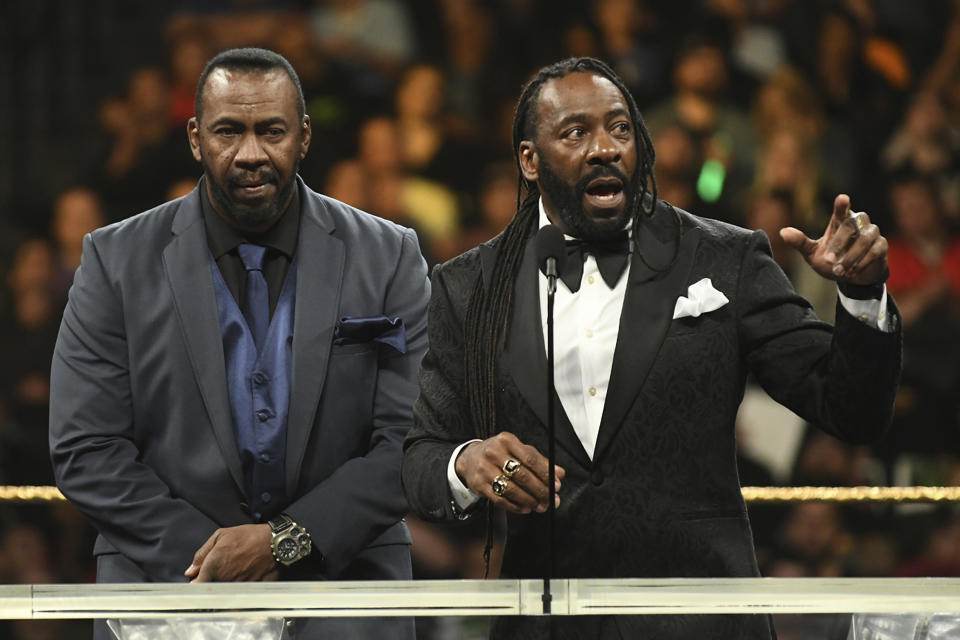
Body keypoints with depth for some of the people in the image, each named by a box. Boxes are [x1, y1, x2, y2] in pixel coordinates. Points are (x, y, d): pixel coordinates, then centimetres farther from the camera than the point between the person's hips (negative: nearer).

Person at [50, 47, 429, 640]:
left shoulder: (388, 258, 6)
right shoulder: (117, 261, 5)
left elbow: (410, 441, 1)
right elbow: (85, 451, 1)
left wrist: (288, 540, -11)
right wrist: (210, 557, -9)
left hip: (342, 586, 0)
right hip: (165, 581, 0)